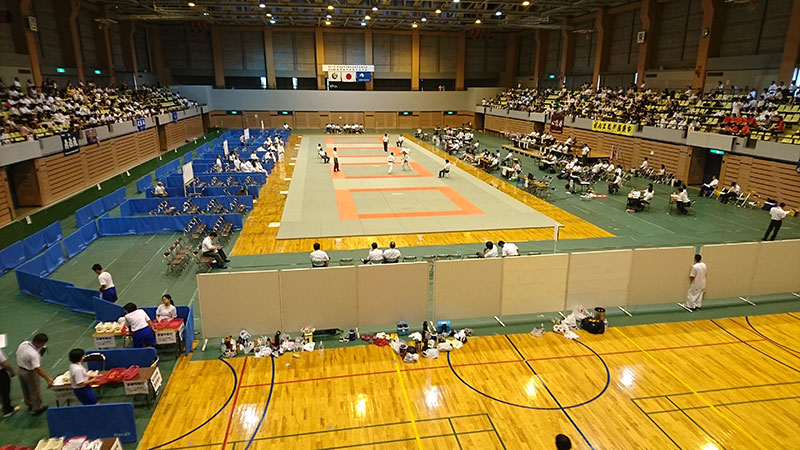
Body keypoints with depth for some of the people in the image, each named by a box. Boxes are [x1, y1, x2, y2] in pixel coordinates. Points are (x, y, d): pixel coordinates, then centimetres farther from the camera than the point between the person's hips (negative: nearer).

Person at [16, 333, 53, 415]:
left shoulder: (23, 344, -14)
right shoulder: (34, 354, -37)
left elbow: (18, 354, 3)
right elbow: (37, 369, -38)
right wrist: (47, 378, -35)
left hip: (20, 369, 8)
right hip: (30, 373, -8)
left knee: (25, 390, 27)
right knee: (34, 391, 13)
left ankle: (29, 405, 48)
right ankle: (36, 409, 30)